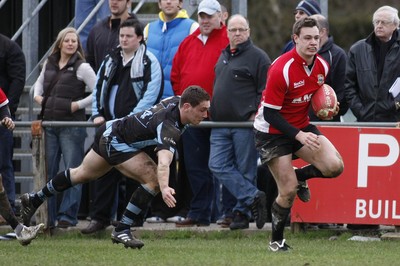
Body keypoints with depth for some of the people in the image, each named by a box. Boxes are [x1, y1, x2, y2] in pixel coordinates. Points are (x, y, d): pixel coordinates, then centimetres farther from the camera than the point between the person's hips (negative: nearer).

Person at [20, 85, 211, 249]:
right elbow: (163, 162, -52)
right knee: (154, 180, -20)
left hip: (109, 131, 10)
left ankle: (34, 200, 48)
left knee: (82, 174, 29)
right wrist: (164, 188, -69)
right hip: (115, 142, -10)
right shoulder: (169, 127, -35)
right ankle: (121, 230, -11)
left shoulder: (176, 100, -9)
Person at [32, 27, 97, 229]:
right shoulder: (49, 64, 12)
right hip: (49, 123, 6)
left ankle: (68, 216, 0)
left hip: (72, 124, -6)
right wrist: (37, 95, 12)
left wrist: (78, 104, -12)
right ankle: (46, 216, 12)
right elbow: (39, 82, 31)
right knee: (47, 171, 7)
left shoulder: (82, 68, -5)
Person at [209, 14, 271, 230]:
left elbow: (266, 90, -7)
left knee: (245, 170, -1)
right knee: (218, 166, -5)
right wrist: (211, 112, 21)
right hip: (220, 124, 7)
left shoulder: (257, 57, -4)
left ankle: (242, 211, 7)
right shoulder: (223, 57, 19)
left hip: (246, 123, -7)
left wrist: (257, 114, -15)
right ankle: (253, 198, -4)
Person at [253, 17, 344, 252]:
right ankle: (276, 241, 14)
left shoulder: (322, 66, -5)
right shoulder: (281, 69, -25)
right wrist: (298, 135, -30)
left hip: (302, 126, 6)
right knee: (288, 191, -9)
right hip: (273, 132, -6)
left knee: (335, 166, -16)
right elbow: (269, 113, -23)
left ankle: (298, 175, 14)